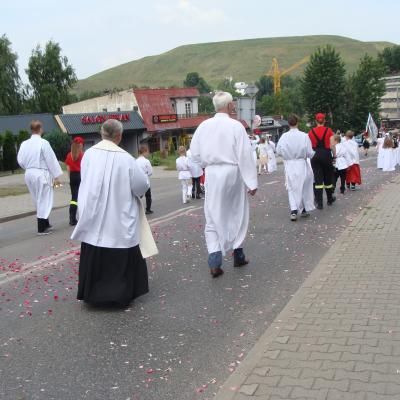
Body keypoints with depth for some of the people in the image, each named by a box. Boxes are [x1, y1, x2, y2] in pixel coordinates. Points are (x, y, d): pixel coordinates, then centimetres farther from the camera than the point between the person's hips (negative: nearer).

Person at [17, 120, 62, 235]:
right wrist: (56, 176, -5)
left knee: (38, 201, 18)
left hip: (29, 174, 6)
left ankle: (45, 224, 30)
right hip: (41, 174, -6)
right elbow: (51, 160, -12)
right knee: (43, 201, 4)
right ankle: (42, 228, 8)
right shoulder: (43, 143, -14)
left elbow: (20, 160, 4)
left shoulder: (24, 143, 0)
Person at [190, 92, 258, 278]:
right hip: (233, 172, -2)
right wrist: (252, 182, -7)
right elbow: (245, 155, -11)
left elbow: (195, 152, 4)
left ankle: (215, 260, -6)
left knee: (213, 217, 6)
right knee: (237, 214, 16)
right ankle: (238, 254, 27)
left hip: (213, 174, 2)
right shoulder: (235, 126, -10)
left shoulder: (204, 126, -1)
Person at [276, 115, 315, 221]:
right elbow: (310, 153, -10)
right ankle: (305, 209, 26)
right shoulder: (304, 136, -12)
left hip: (289, 165, 1)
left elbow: (278, 151, -2)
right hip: (301, 164, -1)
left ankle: (294, 210, -6)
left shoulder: (284, 136, -8)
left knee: (292, 188, 9)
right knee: (304, 187, 16)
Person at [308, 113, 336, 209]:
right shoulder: (328, 130, -3)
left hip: (315, 155, 0)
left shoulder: (311, 132, 0)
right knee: (328, 177, 15)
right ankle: (330, 199, 31)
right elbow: (332, 145, -6)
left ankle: (319, 203, -7)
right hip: (326, 154, 0)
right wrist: (334, 155, 4)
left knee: (318, 179, 0)